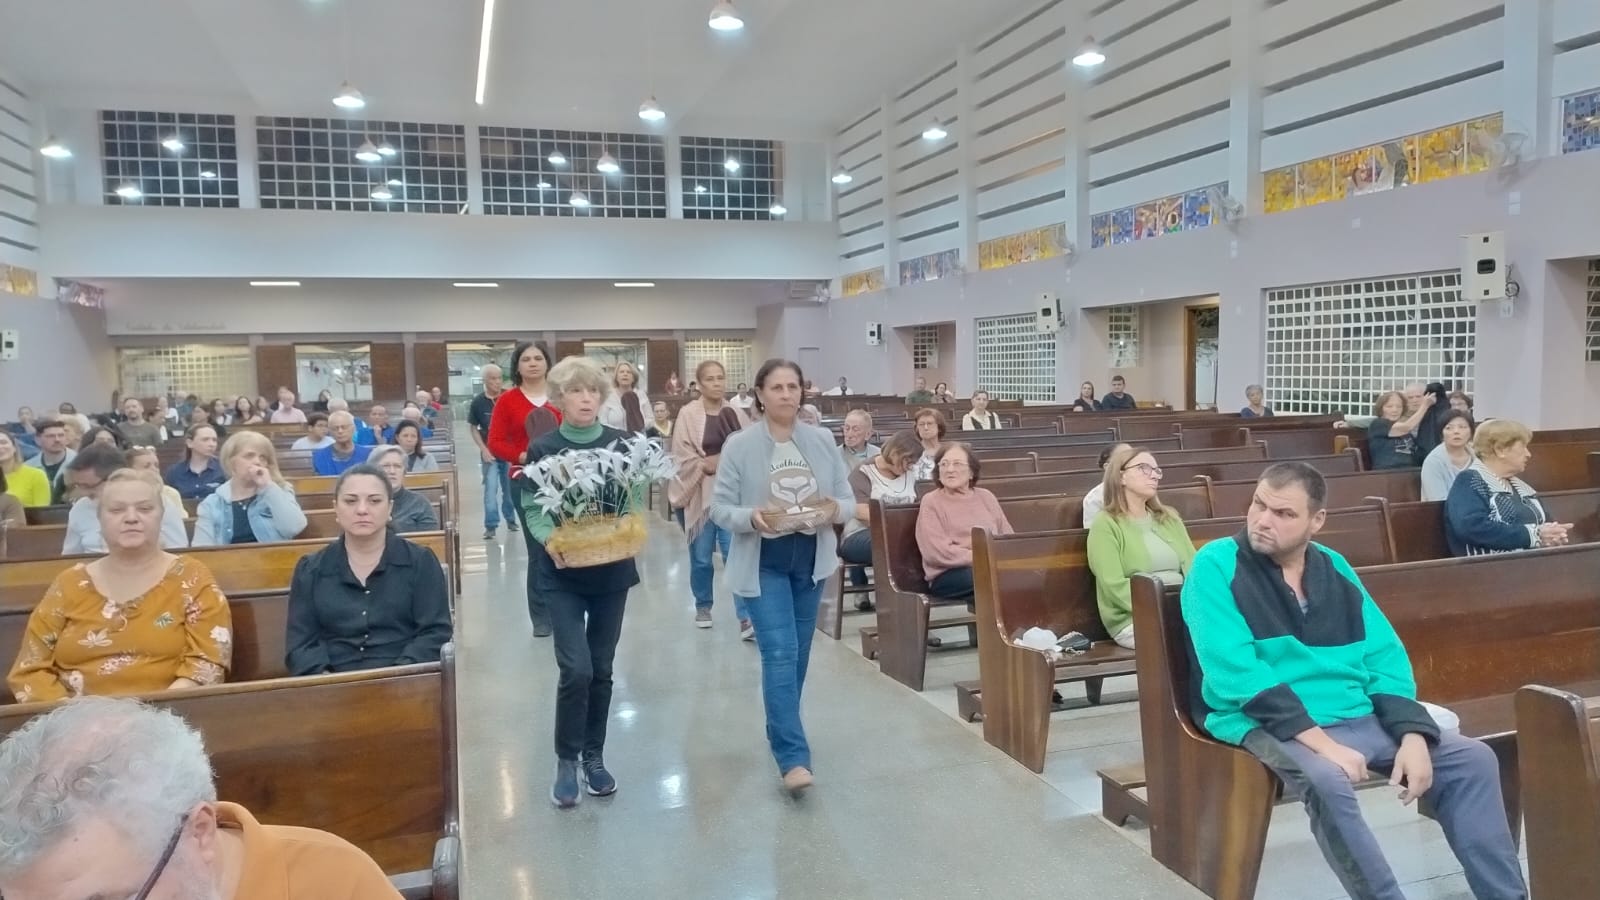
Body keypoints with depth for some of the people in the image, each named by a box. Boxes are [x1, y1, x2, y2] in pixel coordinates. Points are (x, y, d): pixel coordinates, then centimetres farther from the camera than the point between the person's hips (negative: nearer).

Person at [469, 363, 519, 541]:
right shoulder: (478, 402, -5)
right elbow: (473, 428, 4)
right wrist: (483, 449, -5)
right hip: (489, 453, -1)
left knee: (510, 488, 12)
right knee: (491, 489, -4)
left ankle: (510, 519, 28)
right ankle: (490, 525, 0)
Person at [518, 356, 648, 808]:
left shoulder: (621, 444, -1)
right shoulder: (543, 449, -5)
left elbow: (635, 500, 3)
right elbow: (532, 509, -6)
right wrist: (549, 541, -25)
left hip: (612, 569, 2)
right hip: (563, 573, -2)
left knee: (602, 669, 11)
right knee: (576, 669, -9)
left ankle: (594, 757, 27)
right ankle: (566, 761, 12)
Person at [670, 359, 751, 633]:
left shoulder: (736, 414, 5)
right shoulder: (688, 414, -5)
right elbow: (683, 460, -9)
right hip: (699, 495, -1)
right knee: (701, 558, 11)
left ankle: (746, 618, -3)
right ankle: (703, 607, 32)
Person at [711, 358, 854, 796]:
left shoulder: (823, 440, -1)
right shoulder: (739, 446, -9)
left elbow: (849, 502, 2)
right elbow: (720, 508, -8)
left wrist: (833, 510, -21)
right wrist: (752, 517, -27)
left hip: (811, 561, 4)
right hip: (763, 564, -4)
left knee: (798, 653, 16)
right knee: (779, 653, -10)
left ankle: (783, 731, 37)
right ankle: (793, 757, -6)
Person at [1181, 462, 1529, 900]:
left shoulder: (1334, 568, 10)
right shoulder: (1216, 565, -9)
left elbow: (1385, 657, 10)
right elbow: (1234, 674, -19)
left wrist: (1412, 735, -7)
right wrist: (1321, 743, -24)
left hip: (1357, 717, 7)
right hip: (1265, 724, -6)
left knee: (1473, 758, -1)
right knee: (1327, 780, -35)